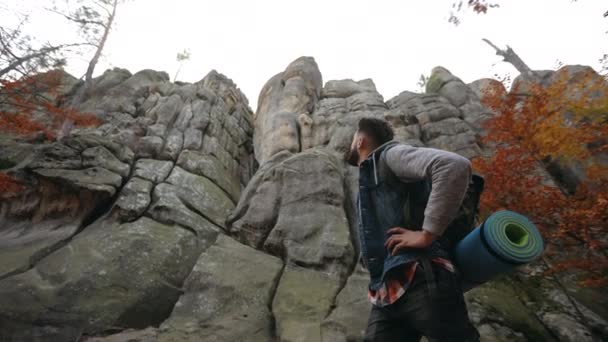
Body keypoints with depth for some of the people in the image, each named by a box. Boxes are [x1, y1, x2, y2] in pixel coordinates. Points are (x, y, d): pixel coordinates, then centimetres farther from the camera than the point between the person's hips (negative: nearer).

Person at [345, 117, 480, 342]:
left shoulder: (389, 155, 1)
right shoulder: (365, 182, 27)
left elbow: (455, 166, -17)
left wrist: (426, 235, -18)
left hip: (422, 282, -8)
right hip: (386, 295, 8)